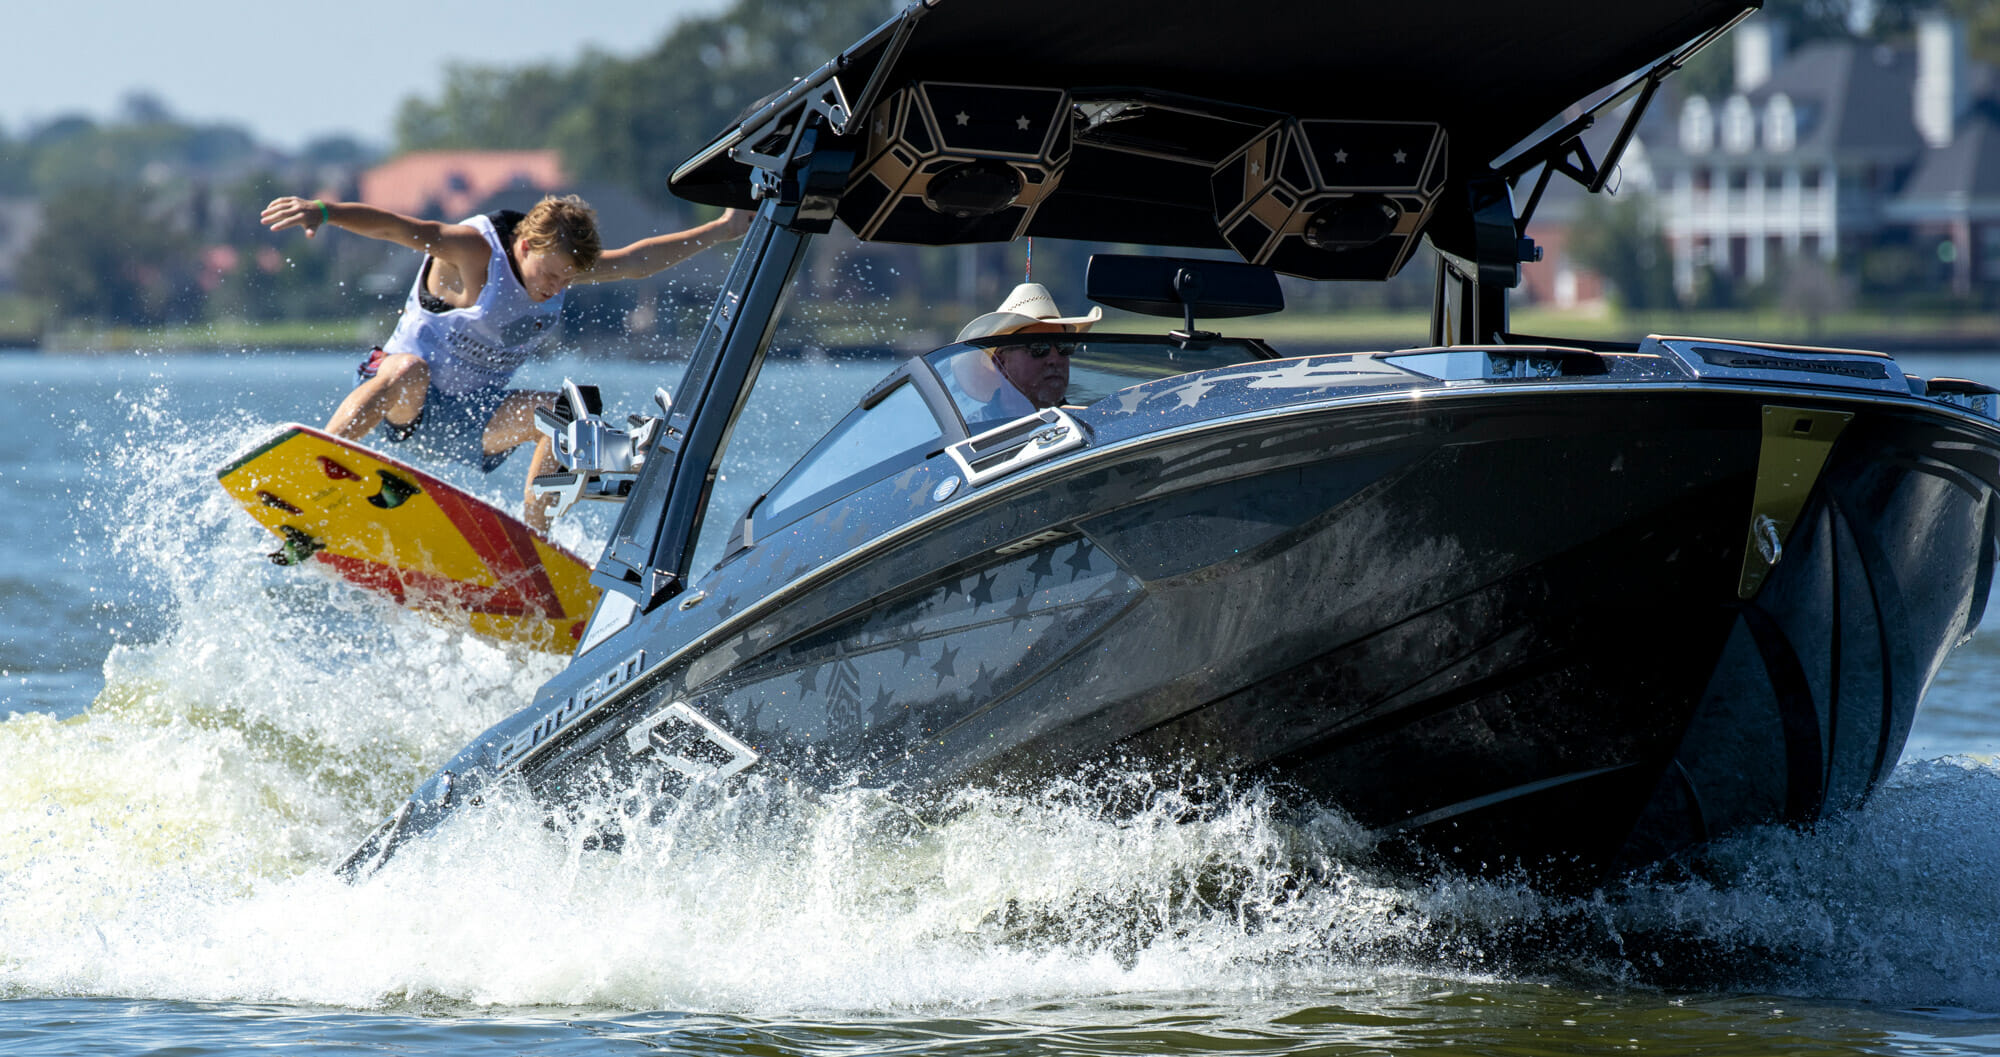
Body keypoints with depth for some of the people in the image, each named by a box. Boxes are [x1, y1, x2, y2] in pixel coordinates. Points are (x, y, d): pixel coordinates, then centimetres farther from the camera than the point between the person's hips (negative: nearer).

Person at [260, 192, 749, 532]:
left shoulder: (561, 264, 1)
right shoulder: (474, 251, -20)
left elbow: (637, 260, 12)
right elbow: (397, 228, -34)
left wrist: (721, 231, 11)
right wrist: (322, 211, -49)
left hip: (473, 417, 7)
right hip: (406, 400, -7)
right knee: (408, 372, -40)